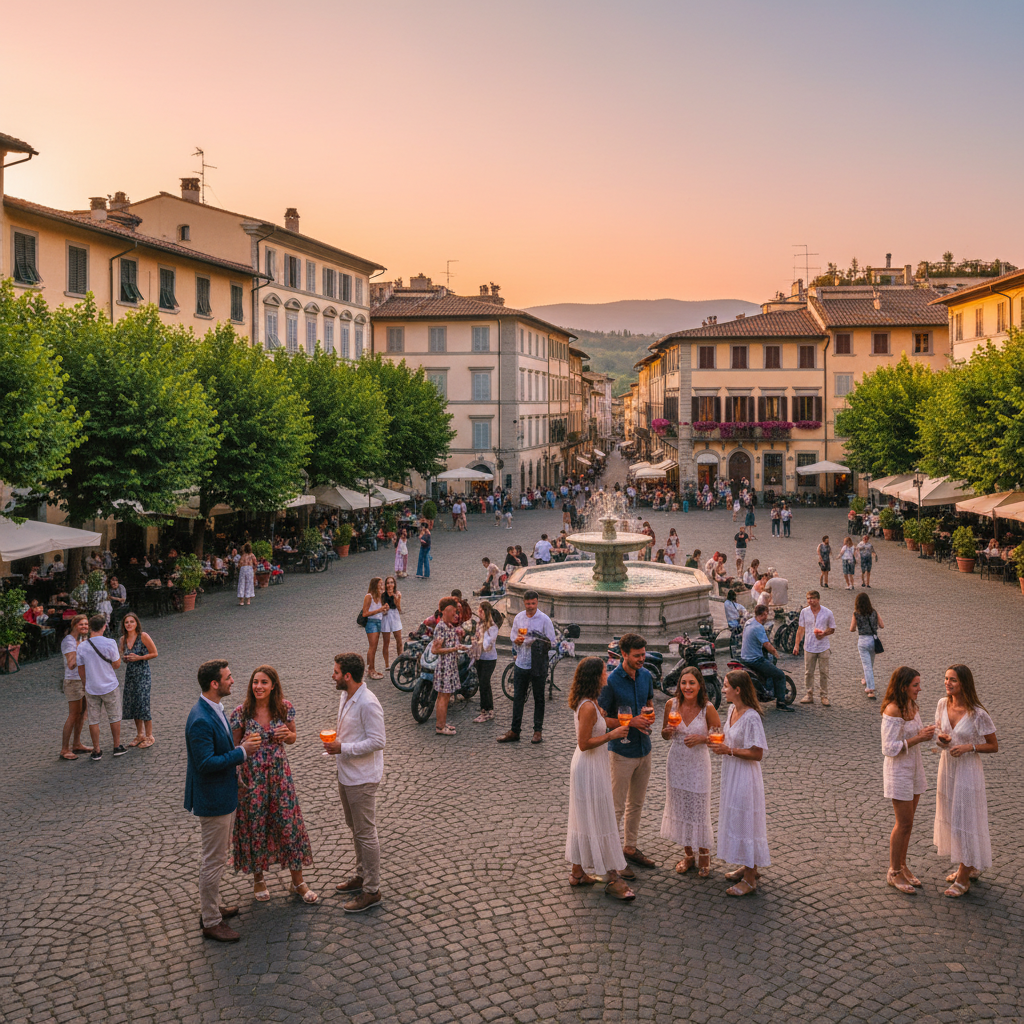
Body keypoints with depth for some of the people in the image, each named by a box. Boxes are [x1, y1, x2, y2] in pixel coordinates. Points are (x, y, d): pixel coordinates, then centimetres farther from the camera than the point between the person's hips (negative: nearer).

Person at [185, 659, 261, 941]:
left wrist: (241, 745, 1)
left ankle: (211, 908, 37)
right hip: (212, 800, -10)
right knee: (214, 861, 2)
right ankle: (211, 923, 15)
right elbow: (205, 763, -28)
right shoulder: (201, 720, -27)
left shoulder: (214, 709, 5)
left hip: (223, 795, 10)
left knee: (217, 856, 22)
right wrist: (242, 752, -23)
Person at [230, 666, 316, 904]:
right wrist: (237, 777, -11)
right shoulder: (241, 712, -13)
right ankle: (258, 879, 31)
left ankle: (297, 882, 19)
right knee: (255, 826, 9)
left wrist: (287, 735, -16)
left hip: (279, 773, 2)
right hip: (252, 775, -2)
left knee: (290, 823, 5)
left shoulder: (285, 708, -6)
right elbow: (233, 747, -4)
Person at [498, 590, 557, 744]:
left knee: (539, 698, 8)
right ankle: (514, 731, 14)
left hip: (538, 666, -4)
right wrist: (517, 640, -7)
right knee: (518, 698, 7)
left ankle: (538, 731, 19)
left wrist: (538, 642, -22)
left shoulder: (544, 619, -7)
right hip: (521, 664, 4)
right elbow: (513, 636, 15)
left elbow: (552, 642, -6)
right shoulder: (518, 618, 6)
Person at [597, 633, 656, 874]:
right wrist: (630, 721, -22)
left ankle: (630, 847, 32)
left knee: (636, 804, 18)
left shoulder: (646, 676, 1)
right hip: (622, 751, -6)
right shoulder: (611, 681, -18)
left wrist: (650, 714, -4)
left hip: (644, 748, 7)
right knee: (617, 807, 1)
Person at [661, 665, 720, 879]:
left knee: (700, 811, 4)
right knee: (680, 810, 13)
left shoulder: (707, 708, -15)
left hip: (698, 763, -3)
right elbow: (665, 735, 6)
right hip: (676, 762, 3)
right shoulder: (672, 704, -6)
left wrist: (702, 738, -22)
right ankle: (688, 855, 30)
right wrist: (668, 731, -16)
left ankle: (704, 855, 25)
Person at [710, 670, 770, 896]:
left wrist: (729, 750, -22)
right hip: (731, 773, 9)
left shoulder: (751, 718, -23)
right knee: (735, 820, 19)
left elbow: (757, 754, -23)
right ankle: (748, 867, 34)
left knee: (745, 822, 1)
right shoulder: (733, 711, 4)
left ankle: (750, 880, 12)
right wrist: (720, 742, 1)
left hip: (745, 776, -9)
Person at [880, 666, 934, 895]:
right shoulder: (893, 711, -23)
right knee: (904, 824, 0)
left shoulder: (912, 705, 3)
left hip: (914, 768, 8)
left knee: (907, 822, 16)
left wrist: (925, 731, -4)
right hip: (898, 771, -8)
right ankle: (894, 873, 14)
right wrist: (919, 738, -25)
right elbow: (889, 748, -25)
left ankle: (902, 867, 28)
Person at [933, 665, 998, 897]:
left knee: (965, 820, 3)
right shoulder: (943, 704, -5)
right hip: (947, 766, 6)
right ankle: (971, 867, 36)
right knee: (951, 817, 17)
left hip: (967, 771, -6)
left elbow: (994, 747, -11)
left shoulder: (978, 714, -21)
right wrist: (940, 738, -10)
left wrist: (969, 747, -25)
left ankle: (963, 878, 16)